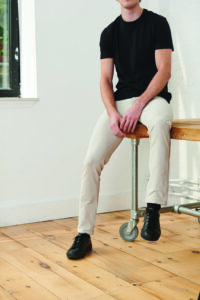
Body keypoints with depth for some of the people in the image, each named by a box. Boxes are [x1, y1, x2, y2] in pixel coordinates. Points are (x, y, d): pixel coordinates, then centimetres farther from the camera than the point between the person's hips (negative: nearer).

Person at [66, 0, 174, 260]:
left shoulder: (157, 23, 4)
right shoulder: (109, 32, 14)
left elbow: (164, 71, -5)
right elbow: (105, 79, 8)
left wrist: (139, 105, -17)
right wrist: (113, 113, -10)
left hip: (153, 97, -3)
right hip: (120, 100, 3)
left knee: (160, 121, -41)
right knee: (91, 160, -15)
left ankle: (153, 210, -38)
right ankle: (84, 235, -6)